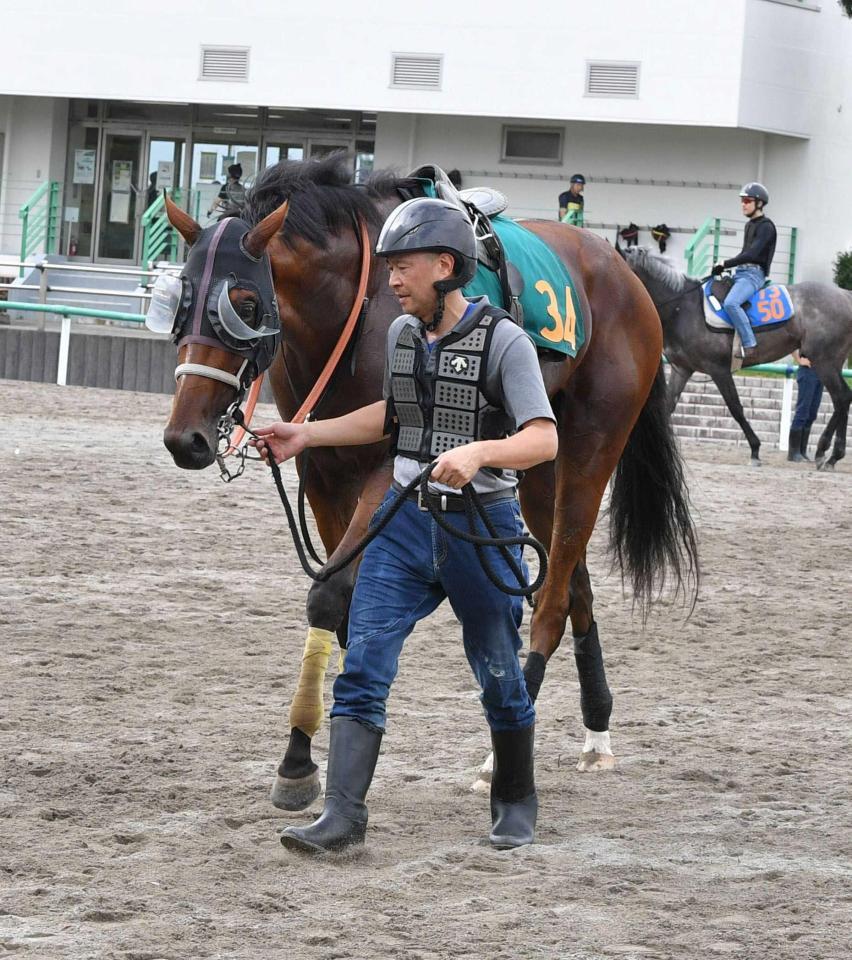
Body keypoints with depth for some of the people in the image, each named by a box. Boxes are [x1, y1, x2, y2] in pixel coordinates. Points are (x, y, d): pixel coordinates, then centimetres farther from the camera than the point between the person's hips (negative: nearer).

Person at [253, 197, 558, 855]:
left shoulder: (504, 342, -15)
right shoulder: (403, 334, 6)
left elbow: (544, 438, -23)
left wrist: (478, 452, -41)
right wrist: (306, 435, 18)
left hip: (481, 527, -5)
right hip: (406, 519, 5)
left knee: (499, 677, 11)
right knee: (363, 666, -7)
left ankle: (516, 803, 31)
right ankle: (344, 814, -9)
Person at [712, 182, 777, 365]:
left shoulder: (765, 226, -10)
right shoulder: (750, 225, 19)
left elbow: (752, 254, -20)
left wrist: (726, 264, -17)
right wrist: (724, 266, 10)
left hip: (754, 274, -10)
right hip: (740, 272, 11)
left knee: (730, 303, -33)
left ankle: (750, 346, -33)